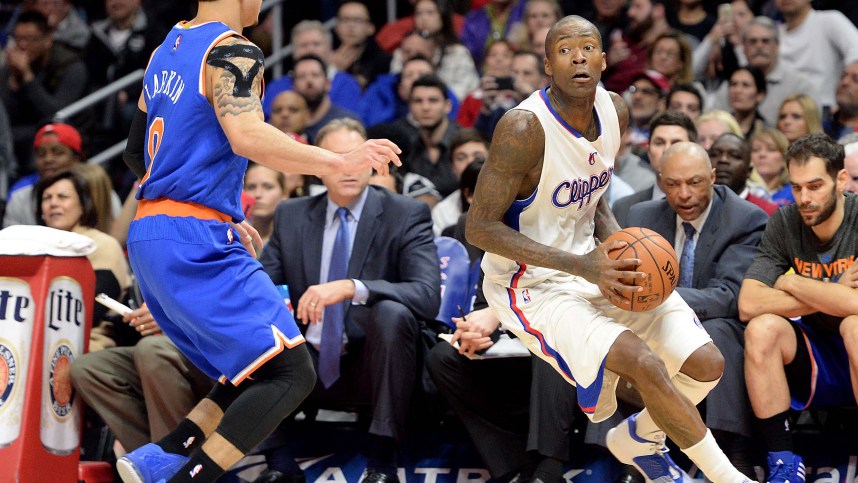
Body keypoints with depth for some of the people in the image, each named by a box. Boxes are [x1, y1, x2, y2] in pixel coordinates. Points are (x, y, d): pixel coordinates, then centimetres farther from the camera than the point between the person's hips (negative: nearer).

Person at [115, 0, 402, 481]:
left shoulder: (167, 49, 17)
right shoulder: (233, 52, -9)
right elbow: (247, 138, -27)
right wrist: (338, 162, -24)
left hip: (149, 237, 9)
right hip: (197, 242, -9)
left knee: (256, 372, 15)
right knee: (291, 374, -11)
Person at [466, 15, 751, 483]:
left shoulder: (615, 111, -2)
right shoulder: (524, 127, -25)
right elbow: (479, 226, -22)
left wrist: (619, 245, -6)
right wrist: (582, 266, -27)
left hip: (590, 261, 7)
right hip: (530, 284, -7)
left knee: (706, 364, 0)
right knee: (644, 362, -27)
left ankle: (638, 438, 31)